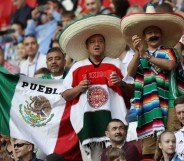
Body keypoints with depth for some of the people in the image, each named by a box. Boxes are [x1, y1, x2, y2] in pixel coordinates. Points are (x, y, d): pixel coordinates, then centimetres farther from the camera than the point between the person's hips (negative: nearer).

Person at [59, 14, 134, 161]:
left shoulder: (116, 65, 12)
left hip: (112, 117, 0)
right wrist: (78, 89, -4)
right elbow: (65, 96, 13)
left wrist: (122, 84, -6)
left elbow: (131, 92, 13)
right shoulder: (77, 68, 13)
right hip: (87, 120, 0)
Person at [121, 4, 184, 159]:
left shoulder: (169, 51, 12)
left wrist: (147, 56, -10)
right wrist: (138, 53, -15)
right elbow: (130, 73, -1)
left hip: (168, 101, -2)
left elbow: (170, 65, -10)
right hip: (148, 103, 2)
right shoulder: (139, 56, 18)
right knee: (149, 146, -6)